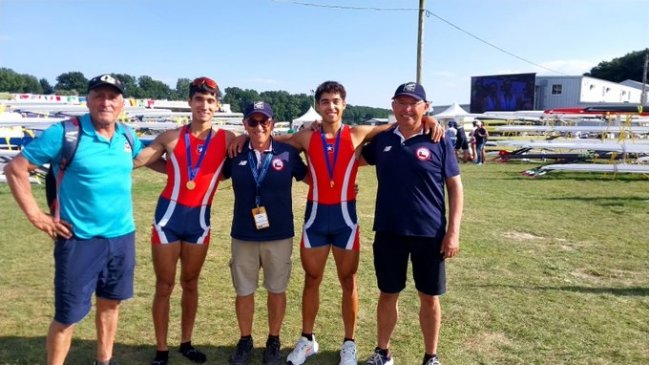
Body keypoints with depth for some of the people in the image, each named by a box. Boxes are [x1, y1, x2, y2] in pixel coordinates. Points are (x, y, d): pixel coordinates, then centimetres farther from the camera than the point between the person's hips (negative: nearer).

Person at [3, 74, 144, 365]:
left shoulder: (127, 137, 4)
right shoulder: (65, 133, -11)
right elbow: (15, 168, -7)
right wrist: (35, 215, -10)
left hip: (122, 237, 5)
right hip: (80, 240, -5)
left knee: (110, 304, 18)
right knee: (68, 315, 3)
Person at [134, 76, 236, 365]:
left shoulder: (227, 139, -4)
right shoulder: (172, 138, -5)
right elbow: (136, 160, -4)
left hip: (199, 218, 1)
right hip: (169, 215, -1)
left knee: (190, 283, 15)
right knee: (164, 285, 8)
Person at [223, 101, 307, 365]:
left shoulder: (288, 153, -5)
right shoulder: (235, 154, -2)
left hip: (280, 235, -1)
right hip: (243, 236, 1)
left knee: (277, 290, 13)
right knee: (243, 291, 13)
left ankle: (273, 341, 34)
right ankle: (245, 341, 35)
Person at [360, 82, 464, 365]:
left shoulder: (439, 142, -4)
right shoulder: (381, 140, 3)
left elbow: (455, 187, -3)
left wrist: (453, 231, -8)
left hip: (429, 234, -2)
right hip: (388, 232, 2)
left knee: (429, 297, 11)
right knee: (388, 294, 13)